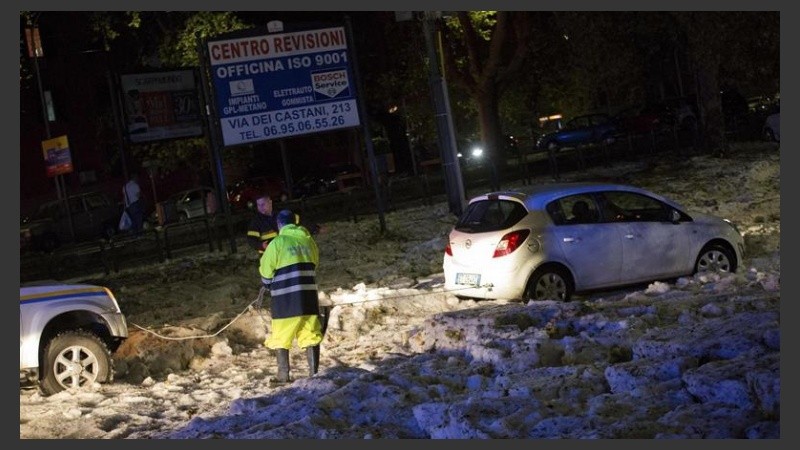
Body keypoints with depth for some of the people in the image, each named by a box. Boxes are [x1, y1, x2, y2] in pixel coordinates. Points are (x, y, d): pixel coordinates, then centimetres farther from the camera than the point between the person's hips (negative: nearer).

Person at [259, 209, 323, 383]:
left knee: (281, 337, 7)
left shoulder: (277, 243, -5)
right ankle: (313, 372, 4)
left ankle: (283, 375, 7)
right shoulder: (308, 240, 8)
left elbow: (266, 272, 1)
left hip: (285, 298, -4)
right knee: (311, 335, 7)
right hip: (309, 296, 4)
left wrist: (268, 286, 21)